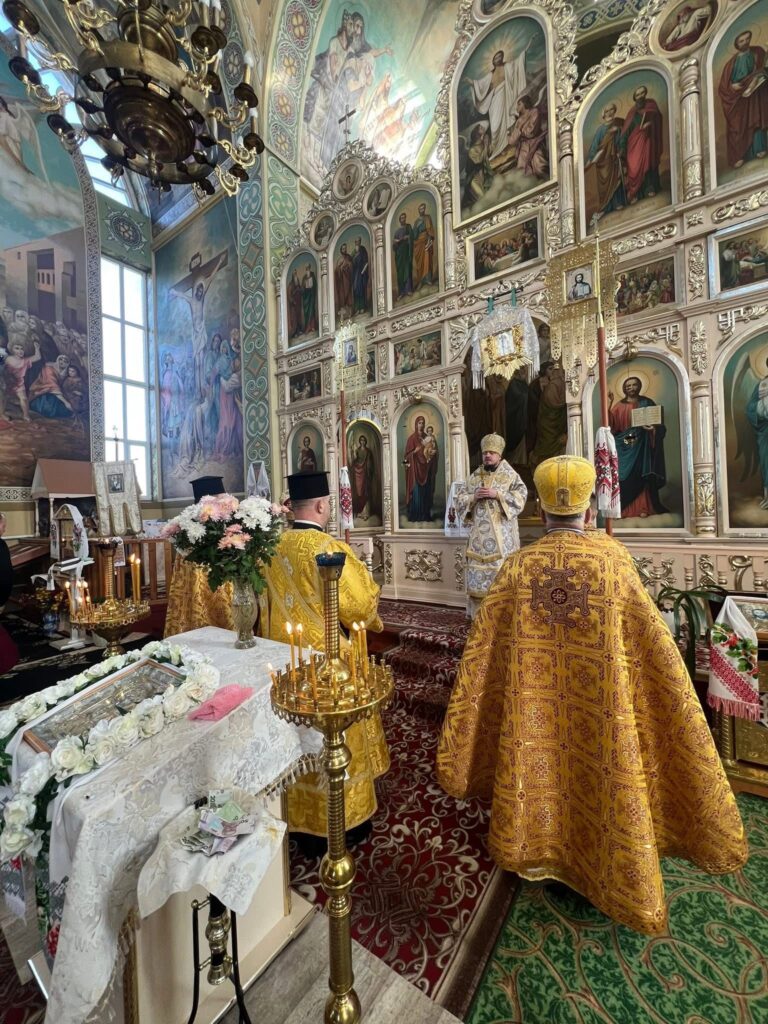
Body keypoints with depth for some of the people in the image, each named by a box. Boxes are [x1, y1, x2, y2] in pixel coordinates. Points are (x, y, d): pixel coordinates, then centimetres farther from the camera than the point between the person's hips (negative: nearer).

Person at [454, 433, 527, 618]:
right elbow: (460, 498, 11)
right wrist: (474, 497, -8)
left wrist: (497, 494, -15)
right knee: (478, 568, 3)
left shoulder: (510, 475, 4)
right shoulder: (475, 476, 14)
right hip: (480, 532, 3)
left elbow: (521, 496, -6)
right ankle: (479, 612, 13)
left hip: (502, 532, -3)